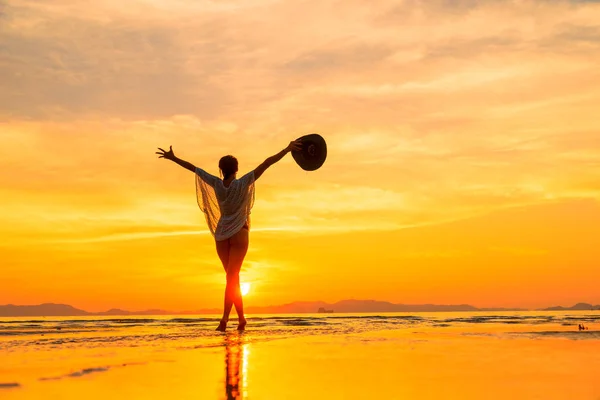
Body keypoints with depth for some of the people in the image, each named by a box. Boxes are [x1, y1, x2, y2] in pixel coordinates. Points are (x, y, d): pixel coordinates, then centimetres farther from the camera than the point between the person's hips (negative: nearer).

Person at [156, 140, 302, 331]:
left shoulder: (216, 184, -4)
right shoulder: (243, 184, -12)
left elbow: (191, 167, 4)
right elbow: (266, 164, -18)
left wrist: (172, 157, 15)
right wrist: (287, 149, -23)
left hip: (221, 235, 3)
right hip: (239, 234, -3)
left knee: (232, 277, 10)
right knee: (232, 277, -6)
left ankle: (241, 317, 10)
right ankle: (225, 318, -18)